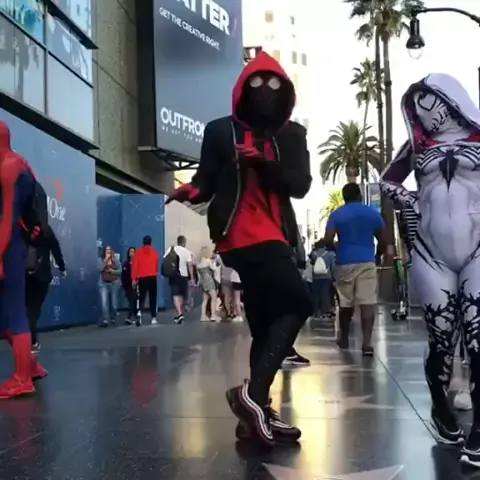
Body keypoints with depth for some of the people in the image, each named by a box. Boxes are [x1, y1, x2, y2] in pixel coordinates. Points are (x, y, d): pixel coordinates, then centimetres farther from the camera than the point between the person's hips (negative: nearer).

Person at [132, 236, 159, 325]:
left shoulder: (138, 252, 2)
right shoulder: (155, 252, 4)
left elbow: (134, 266, -2)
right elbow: (157, 266, 7)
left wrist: (133, 279, 0)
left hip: (141, 278, 0)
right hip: (152, 278, 0)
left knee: (141, 298, 0)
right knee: (153, 298, 9)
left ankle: (139, 314, -23)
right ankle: (153, 318, 8)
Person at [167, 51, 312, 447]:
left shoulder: (292, 135, 11)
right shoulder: (221, 131, 2)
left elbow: (301, 184, -3)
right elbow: (207, 182, -2)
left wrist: (262, 163, -19)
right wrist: (191, 191, -25)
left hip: (275, 237, 6)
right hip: (243, 236, -6)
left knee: (266, 324, 8)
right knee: (297, 304, -17)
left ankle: (256, 411, 17)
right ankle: (253, 393, -14)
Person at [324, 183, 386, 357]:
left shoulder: (336, 215, 2)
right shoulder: (373, 213, 6)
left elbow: (328, 240, -7)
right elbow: (383, 241, 8)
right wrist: (377, 254, 26)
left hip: (345, 263, 1)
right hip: (367, 262, 0)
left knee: (345, 303, 14)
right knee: (368, 302, -5)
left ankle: (344, 339, 28)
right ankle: (367, 343, -14)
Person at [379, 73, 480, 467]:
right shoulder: (417, 145, 13)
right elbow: (387, 181, 24)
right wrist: (411, 203, 8)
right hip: (431, 255, 2)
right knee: (441, 338, 3)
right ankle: (441, 410, 26)